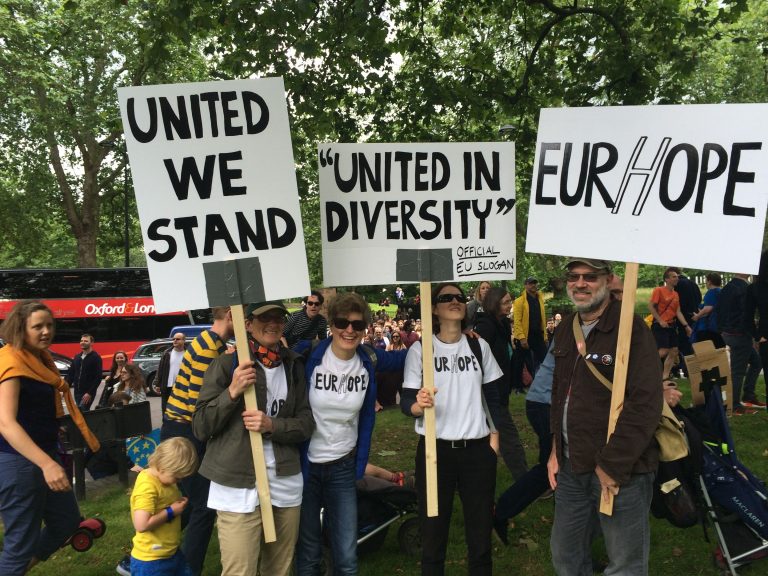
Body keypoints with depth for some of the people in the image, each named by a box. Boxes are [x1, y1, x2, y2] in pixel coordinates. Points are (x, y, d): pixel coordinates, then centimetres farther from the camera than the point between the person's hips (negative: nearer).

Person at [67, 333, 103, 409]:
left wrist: (90, 393, -18)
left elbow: (98, 378, -11)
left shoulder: (96, 357, -6)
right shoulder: (77, 357, 13)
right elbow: (71, 374, 14)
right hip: (77, 392, 6)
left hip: (88, 393, -6)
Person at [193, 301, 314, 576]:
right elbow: (200, 428, -5)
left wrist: (271, 425, -13)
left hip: (286, 483, 4)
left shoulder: (294, 365, 7)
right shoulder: (227, 363, -6)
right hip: (238, 486, -4)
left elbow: (306, 423, 5)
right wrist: (232, 392, -20)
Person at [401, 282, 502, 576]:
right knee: (433, 531, 6)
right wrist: (418, 406, -29)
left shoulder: (479, 345, 4)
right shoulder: (419, 349, -5)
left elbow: (493, 395, 11)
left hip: (478, 449, 2)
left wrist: (495, 434, 1)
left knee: (481, 531, 11)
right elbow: (406, 401, -8)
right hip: (435, 450, -2)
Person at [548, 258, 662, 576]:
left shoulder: (631, 328, -15)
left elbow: (645, 404, -21)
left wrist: (611, 465, -19)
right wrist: (556, 449, 13)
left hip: (621, 471, -7)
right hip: (571, 467, 7)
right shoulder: (565, 329, 9)